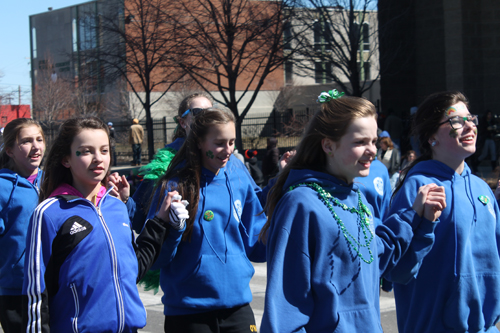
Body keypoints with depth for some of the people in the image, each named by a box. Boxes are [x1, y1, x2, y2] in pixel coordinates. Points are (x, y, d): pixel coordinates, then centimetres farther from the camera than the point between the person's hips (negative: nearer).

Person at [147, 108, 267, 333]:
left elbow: (254, 246, 11)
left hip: (237, 306, 3)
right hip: (187, 311, -3)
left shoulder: (240, 180, 4)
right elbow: (156, 259, -7)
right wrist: (171, 226, -23)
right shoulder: (176, 185, -8)